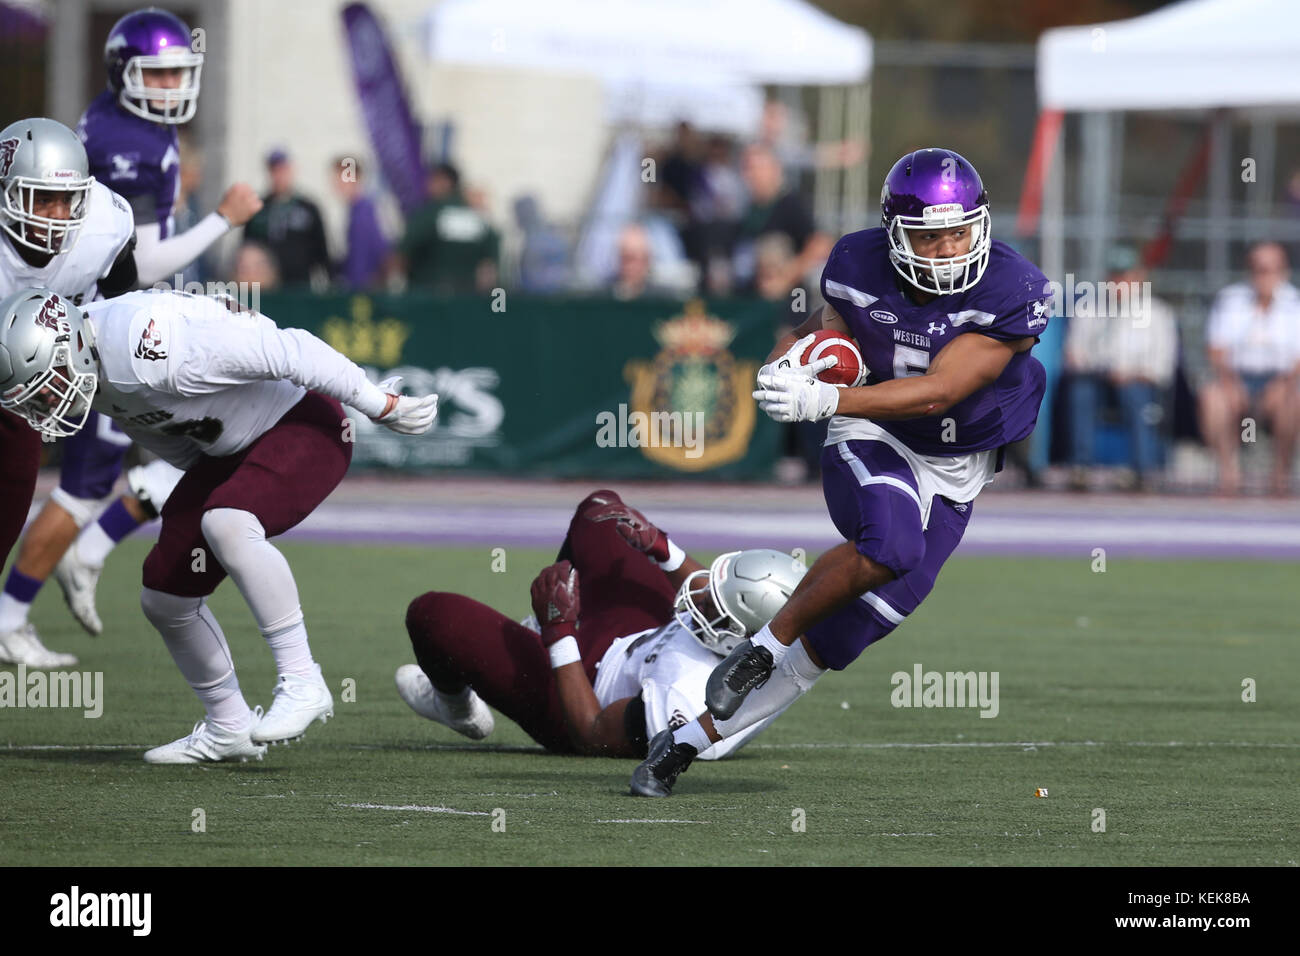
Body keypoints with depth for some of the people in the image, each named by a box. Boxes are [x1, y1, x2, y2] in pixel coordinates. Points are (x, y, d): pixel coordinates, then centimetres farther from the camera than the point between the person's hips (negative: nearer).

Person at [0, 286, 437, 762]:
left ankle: (302, 684, -26)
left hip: (305, 425, -9)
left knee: (225, 526, -35)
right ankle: (227, 728, 24)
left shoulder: (150, 339, -34)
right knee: (164, 594, 5)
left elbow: (287, 352, -28)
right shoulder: (94, 374, -5)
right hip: (229, 450, 9)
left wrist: (381, 406, -21)